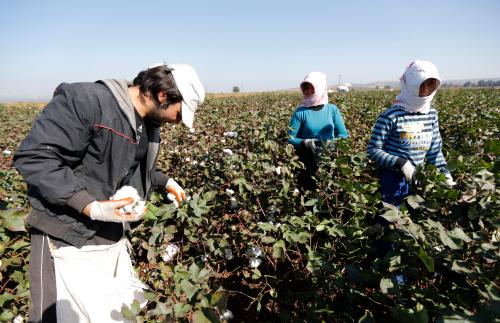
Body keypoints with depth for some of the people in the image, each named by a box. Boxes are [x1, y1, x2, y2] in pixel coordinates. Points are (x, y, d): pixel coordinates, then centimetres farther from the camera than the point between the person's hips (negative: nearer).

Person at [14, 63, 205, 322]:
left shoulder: (149, 125, 4)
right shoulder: (84, 100, -24)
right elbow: (32, 157, -25)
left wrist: (166, 181, 10)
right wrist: (91, 207, -30)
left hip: (112, 231, 7)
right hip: (65, 234, -7)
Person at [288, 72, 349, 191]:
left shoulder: (332, 109, 0)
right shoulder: (300, 112, -6)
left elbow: (344, 134, 4)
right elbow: (290, 139, -6)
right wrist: (305, 143, -23)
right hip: (308, 164, -2)